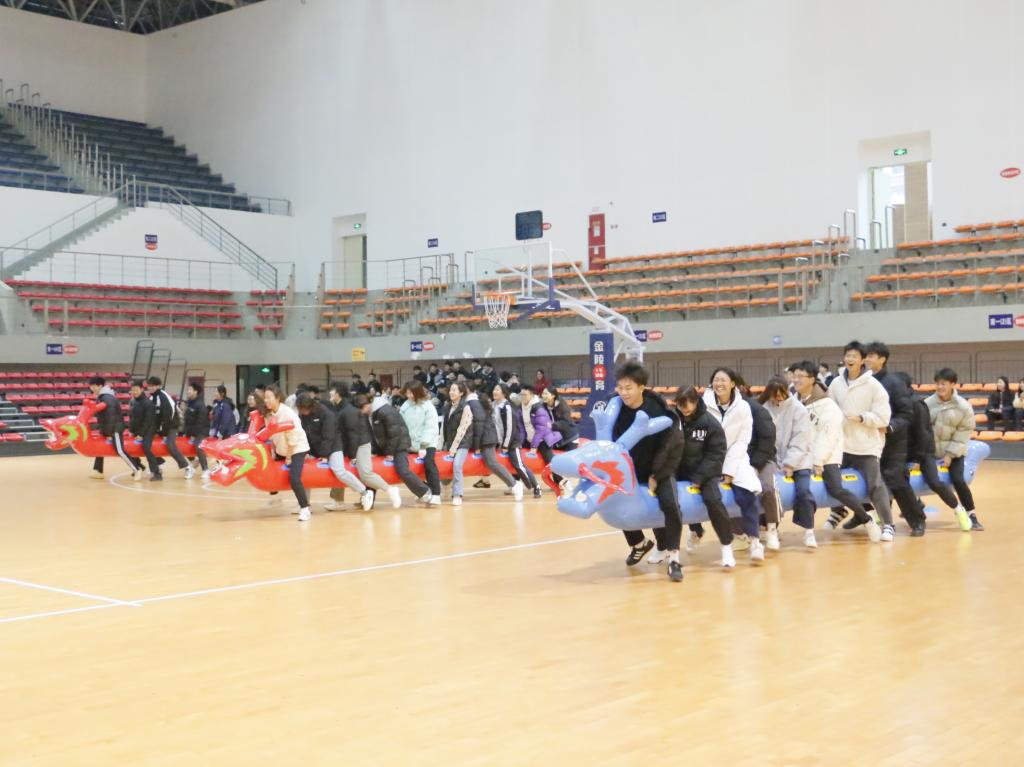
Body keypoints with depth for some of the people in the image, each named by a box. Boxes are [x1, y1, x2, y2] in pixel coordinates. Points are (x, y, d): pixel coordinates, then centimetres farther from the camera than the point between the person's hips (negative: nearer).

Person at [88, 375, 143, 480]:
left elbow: (110, 417, -24)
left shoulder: (107, 398, -20)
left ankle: (137, 470, -8)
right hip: (106, 429, 10)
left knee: (120, 451, -13)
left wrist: (109, 433, -22)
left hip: (115, 428, -10)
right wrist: (102, 429, 15)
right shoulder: (101, 397, 12)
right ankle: (98, 471, 20)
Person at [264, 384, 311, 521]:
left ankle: (305, 508, -12)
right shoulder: (269, 413, -3)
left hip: (297, 449, -8)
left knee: (294, 479, -22)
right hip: (281, 449, 8)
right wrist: (273, 451, 5)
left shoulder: (287, 413, -26)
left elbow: (293, 438, -22)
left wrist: (289, 457, -16)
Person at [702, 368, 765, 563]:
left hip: (735, 457, 0)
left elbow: (742, 442, -5)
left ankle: (754, 540, -13)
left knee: (747, 493, -23)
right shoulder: (704, 405, -9)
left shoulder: (743, 407, -6)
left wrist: (729, 470, -11)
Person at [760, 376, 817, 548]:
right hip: (774, 461, 2)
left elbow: (800, 441, -10)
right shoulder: (765, 409, -1)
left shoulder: (798, 410, -7)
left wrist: (790, 464, -14)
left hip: (799, 461, -2)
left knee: (803, 492, -17)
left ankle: (809, 531, 0)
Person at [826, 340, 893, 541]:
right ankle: (838, 512, 40)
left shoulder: (873, 385, -9)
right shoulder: (836, 383, 1)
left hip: (866, 446, -4)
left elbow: (883, 418, -10)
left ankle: (887, 525, 2)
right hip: (842, 443, 4)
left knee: (876, 485, -7)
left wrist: (861, 417, -20)